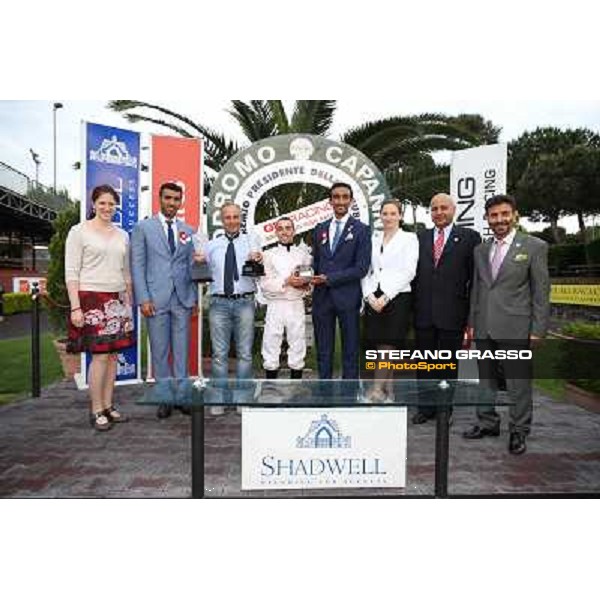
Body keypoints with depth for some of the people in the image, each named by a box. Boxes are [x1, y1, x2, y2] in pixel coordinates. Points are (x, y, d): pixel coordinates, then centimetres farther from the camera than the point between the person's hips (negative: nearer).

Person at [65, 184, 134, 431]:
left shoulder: (122, 235, 14)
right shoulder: (79, 231, -1)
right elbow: (71, 272, -5)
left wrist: (129, 303, 14)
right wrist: (75, 307, -12)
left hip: (117, 300, 5)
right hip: (91, 299, -5)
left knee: (113, 354, 6)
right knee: (100, 355, -7)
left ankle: (108, 406, 17)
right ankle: (96, 411, 6)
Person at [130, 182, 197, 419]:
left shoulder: (188, 231, 12)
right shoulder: (143, 227, 4)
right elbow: (137, 265, -1)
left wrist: (194, 296, 6)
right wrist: (143, 298, -9)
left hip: (182, 299, 3)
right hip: (156, 299, -2)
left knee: (182, 350, 6)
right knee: (160, 351, 3)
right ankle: (165, 397, 15)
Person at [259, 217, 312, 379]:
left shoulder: (303, 253, 10)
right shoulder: (269, 254, 4)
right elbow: (264, 284, -4)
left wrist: (305, 283, -10)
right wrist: (286, 282, -15)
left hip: (296, 305, 2)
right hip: (276, 305, -1)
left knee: (298, 347, 8)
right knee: (271, 347, 3)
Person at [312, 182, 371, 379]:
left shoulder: (361, 230, -2)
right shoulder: (319, 229, 12)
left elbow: (361, 268, -10)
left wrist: (329, 279, -13)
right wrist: (311, 278, -3)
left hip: (347, 297, -4)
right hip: (322, 297, 4)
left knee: (350, 351, 6)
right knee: (323, 350, 10)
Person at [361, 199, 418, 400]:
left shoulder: (409, 238, 3)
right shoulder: (373, 238, 14)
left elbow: (408, 272, -6)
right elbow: (366, 270, 9)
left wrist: (386, 297, -12)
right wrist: (370, 296, -5)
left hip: (397, 297, -3)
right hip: (373, 298, 4)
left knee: (387, 343, -7)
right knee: (378, 344, 4)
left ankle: (378, 387, 0)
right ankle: (387, 387, 16)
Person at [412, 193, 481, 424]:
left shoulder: (469, 237, 1)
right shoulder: (420, 238, 11)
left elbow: (476, 278, -2)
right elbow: (414, 273, 9)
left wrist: (472, 313, -5)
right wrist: (412, 307, 3)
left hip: (452, 313, -3)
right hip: (423, 313, 3)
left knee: (448, 363, 9)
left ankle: (445, 408, 23)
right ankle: (426, 406, 24)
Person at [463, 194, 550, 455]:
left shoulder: (535, 246, -2)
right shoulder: (480, 250, 12)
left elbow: (541, 292, -4)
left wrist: (538, 330, -8)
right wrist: (472, 323, 11)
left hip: (515, 328, -5)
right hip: (484, 328, 5)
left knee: (518, 381, 3)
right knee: (486, 379, 14)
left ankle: (518, 430, 19)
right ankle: (488, 423, 29)